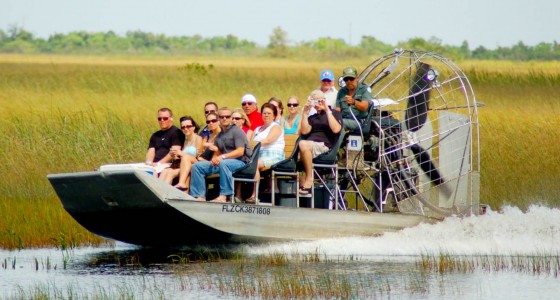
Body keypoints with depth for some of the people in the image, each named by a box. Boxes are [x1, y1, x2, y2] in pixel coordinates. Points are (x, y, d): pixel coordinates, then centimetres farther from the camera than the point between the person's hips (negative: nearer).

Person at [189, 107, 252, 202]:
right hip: (221, 162, 7)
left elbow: (240, 151, -14)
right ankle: (199, 196, -16)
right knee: (197, 166, -6)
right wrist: (214, 159, -6)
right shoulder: (219, 136, 20)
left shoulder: (236, 131, -3)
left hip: (241, 162, -7)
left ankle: (224, 196, -43)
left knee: (223, 163, -41)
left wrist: (223, 157, -23)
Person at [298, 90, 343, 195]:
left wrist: (327, 110, -6)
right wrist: (305, 112, 9)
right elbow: (304, 131, 10)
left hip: (325, 146, -5)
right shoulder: (312, 118, 28)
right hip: (310, 145, 5)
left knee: (303, 144, -36)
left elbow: (336, 129, -7)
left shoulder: (334, 114, 14)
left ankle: (309, 178, -30)